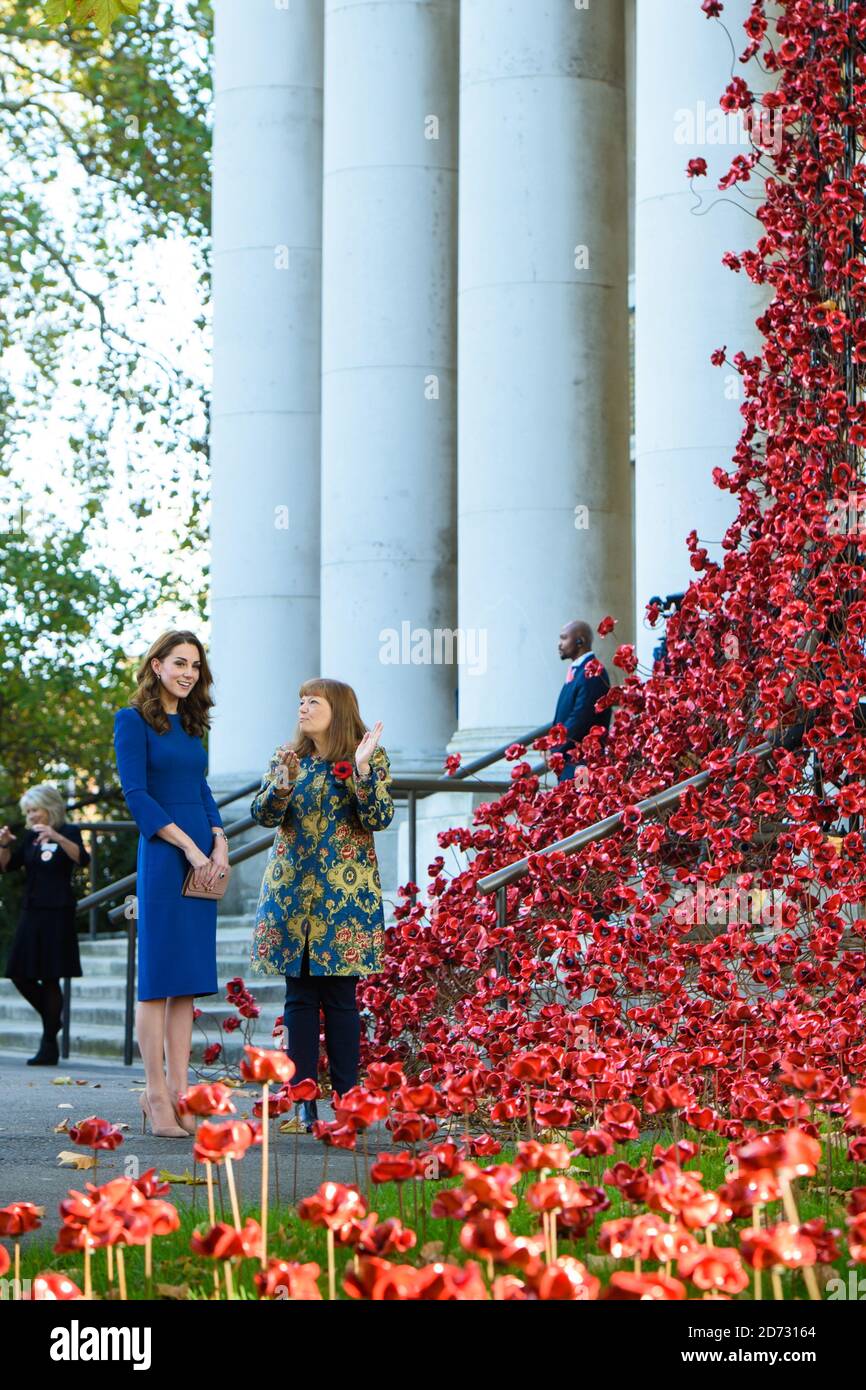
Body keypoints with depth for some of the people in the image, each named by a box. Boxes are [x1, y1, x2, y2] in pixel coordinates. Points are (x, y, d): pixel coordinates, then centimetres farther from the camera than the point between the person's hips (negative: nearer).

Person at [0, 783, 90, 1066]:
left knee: (50, 978, -6)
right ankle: (52, 1018, 25)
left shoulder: (68, 833, -2)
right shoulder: (30, 836, 13)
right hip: (32, 912, 6)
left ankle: (49, 1046, -2)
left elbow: (82, 859, -20)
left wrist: (56, 837, -32)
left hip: (57, 913, -6)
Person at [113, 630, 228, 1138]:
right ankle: (156, 1092, -1)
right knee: (158, 974, -4)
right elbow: (136, 795, -10)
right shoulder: (134, 721, -4)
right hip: (163, 858, -7)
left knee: (189, 976, 5)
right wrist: (189, 846, -15)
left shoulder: (190, 725, 17)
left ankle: (179, 1089, 7)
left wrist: (219, 843, 0)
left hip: (203, 857, 7)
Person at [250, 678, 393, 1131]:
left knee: (340, 997, -3)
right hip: (292, 889, 3)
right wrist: (283, 784, -16)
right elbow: (262, 814, 2)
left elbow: (380, 818, -10)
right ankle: (303, 1101, 4)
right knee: (299, 997, 2)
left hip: (345, 892, -3)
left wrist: (362, 771, -22)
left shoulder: (370, 757, 0)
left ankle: (346, 1099, 2)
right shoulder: (287, 757, 11)